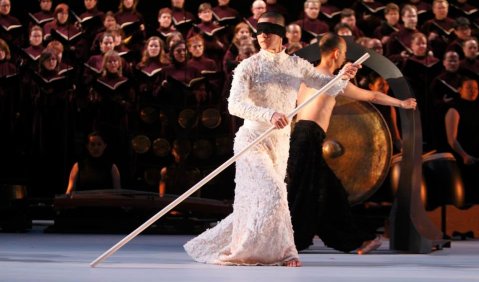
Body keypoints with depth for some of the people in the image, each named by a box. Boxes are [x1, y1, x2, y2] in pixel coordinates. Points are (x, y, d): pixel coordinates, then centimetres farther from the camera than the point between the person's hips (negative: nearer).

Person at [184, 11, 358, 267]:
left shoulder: (296, 65, 5)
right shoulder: (248, 67, -9)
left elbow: (329, 87, 10)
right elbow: (235, 105, -21)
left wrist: (344, 77, -12)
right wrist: (270, 114, -35)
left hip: (280, 145, 5)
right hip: (252, 141, -5)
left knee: (255, 205, 11)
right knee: (272, 194, -20)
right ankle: (280, 252, -6)